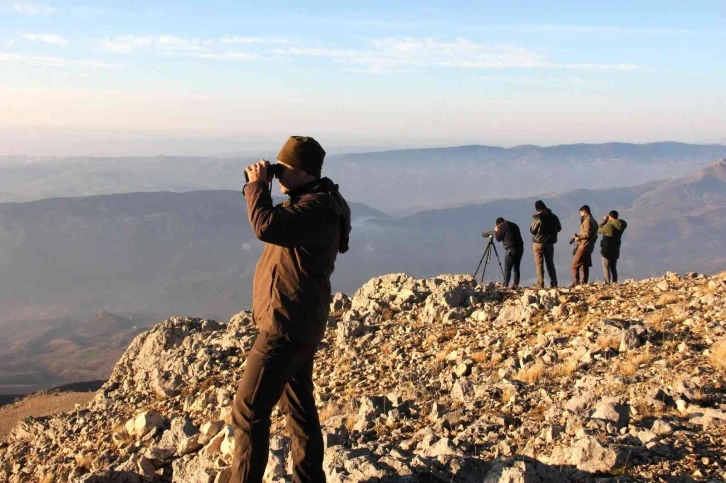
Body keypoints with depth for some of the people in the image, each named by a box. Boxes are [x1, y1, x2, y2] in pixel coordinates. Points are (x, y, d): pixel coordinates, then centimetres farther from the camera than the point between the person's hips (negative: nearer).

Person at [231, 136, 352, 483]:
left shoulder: (317, 207, -20)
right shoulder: (312, 201, 13)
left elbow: (267, 226, -34)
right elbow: (276, 226, 22)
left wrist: (257, 186, -21)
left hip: (287, 325, -11)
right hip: (298, 322, 11)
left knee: (249, 408, -7)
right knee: (299, 405, 18)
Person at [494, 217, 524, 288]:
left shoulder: (503, 226, -2)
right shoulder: (514, 225, 21)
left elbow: (498, 238, 0)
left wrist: (496, 231, 17)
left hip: (511, 249, -8)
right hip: (520, 248, 8)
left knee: (507, 269, -4)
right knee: (516, 268, 13)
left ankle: (505, 285, -8)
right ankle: (516, 284, 11)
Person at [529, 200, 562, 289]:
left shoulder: (537, 217, -15)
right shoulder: (553, 217, 1)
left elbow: (532, 231, -10)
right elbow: (559, 228, 12)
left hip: (538, 242, -5)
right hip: (550, 243, 5)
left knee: (539, 263, 0)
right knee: (550, 263, 13)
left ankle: (540, 284, -5)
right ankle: (554, 283, 10)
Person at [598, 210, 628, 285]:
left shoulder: (609, 226, -20)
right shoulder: (621, 225, -1)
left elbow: (599, 230, -5)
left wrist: (604, 220, 1)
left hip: (607, 250, -7)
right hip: (616, 250, 7)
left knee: (606, 268, -2)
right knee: (613, 268, 16)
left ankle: (607, 284, -8)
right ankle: (615, 283, 13)